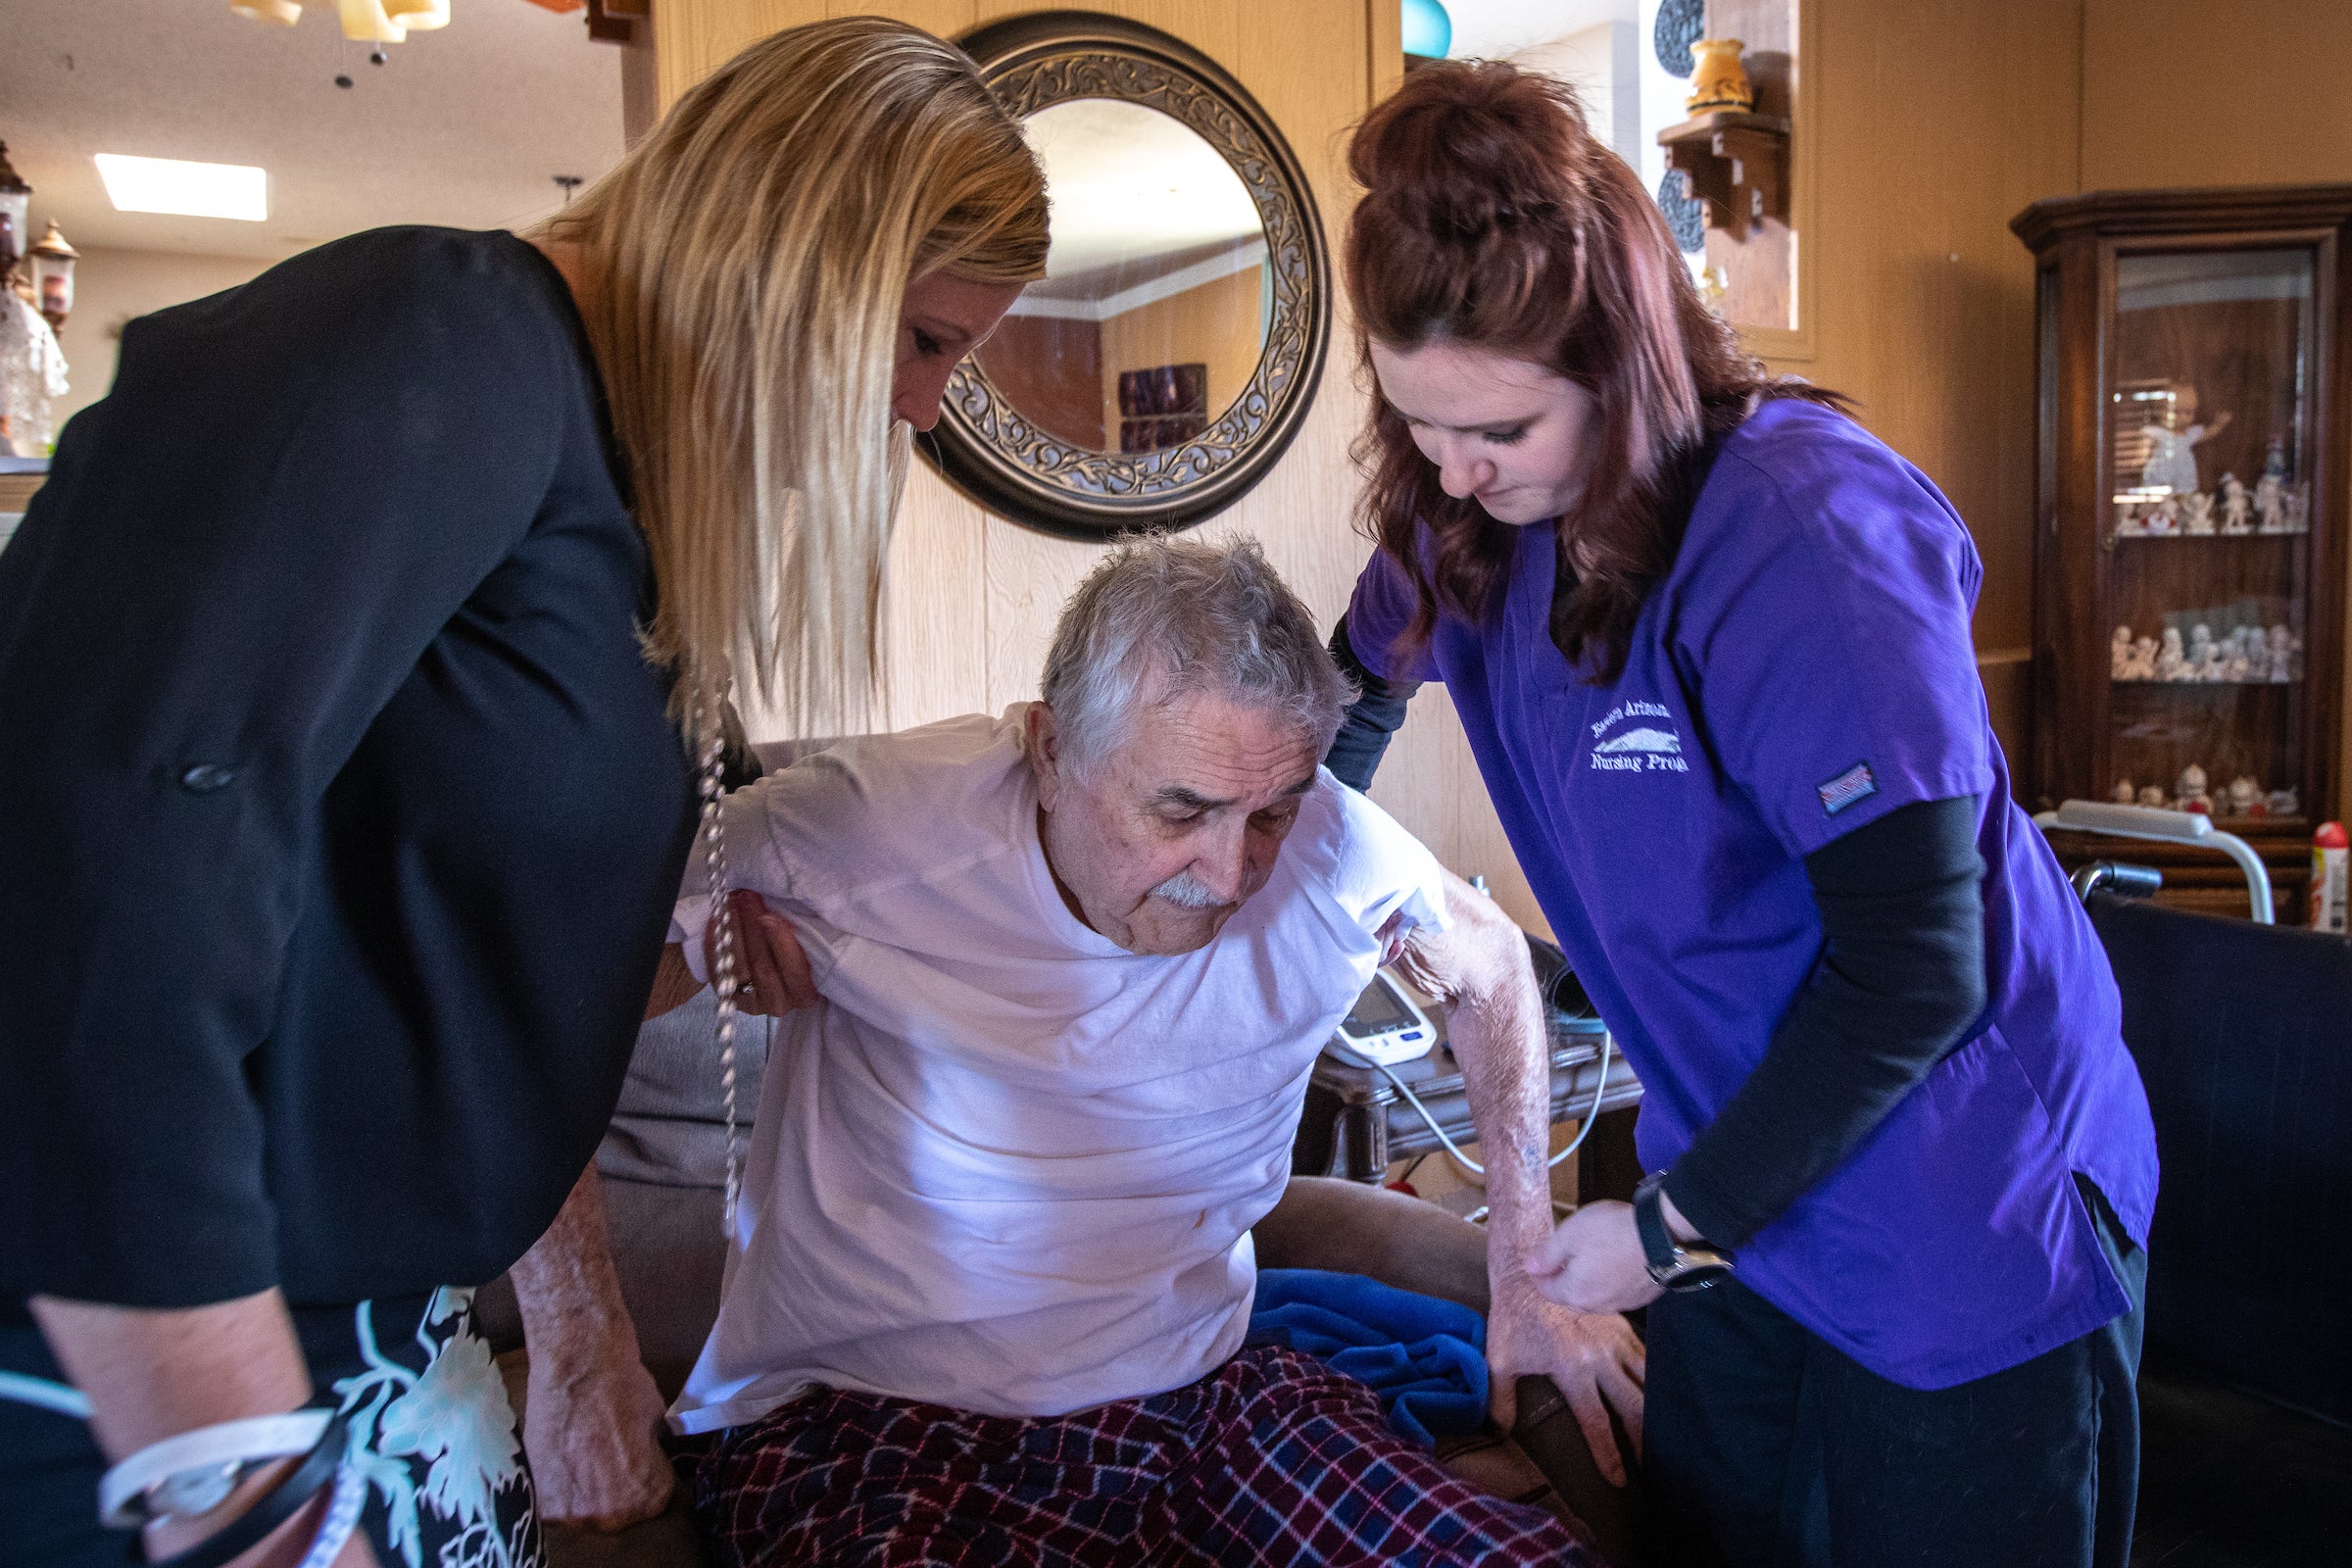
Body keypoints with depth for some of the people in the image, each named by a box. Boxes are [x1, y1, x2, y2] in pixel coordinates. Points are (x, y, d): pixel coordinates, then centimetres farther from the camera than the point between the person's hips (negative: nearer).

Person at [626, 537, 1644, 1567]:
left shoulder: (1333, 854, -11)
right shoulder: (871, 826, -20)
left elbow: (1489, 966, 10)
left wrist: (1524, 1270, 7)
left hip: (1192, 1395, 3)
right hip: (864, 1410, -1)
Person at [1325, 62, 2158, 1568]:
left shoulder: (1806, 539, -27)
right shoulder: (1478, 517, -5)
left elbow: (1909, 975, -23)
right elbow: (1354, 698, 17)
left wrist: (1674, 1225, -15)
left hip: (1967, 1235, -6)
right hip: (1737, 1190, 6)